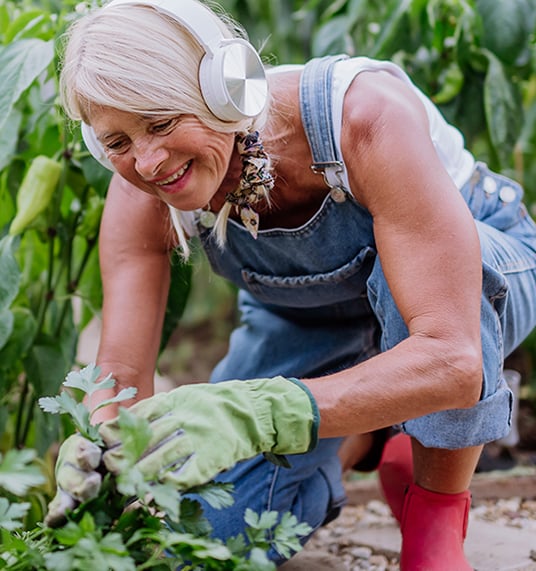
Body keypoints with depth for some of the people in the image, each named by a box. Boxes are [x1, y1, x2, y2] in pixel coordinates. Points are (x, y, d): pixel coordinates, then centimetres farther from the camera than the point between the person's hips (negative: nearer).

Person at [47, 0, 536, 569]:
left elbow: (453, 360, -46)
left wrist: (258, 414, -59)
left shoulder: (366, 117, -40)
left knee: (402, 272, -40)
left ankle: (437, 520, -14)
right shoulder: (143, 197, -25)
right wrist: (100, 445, -45)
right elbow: (121, 371, -21)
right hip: (304, 319, 4)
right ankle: (365, 440, 20)